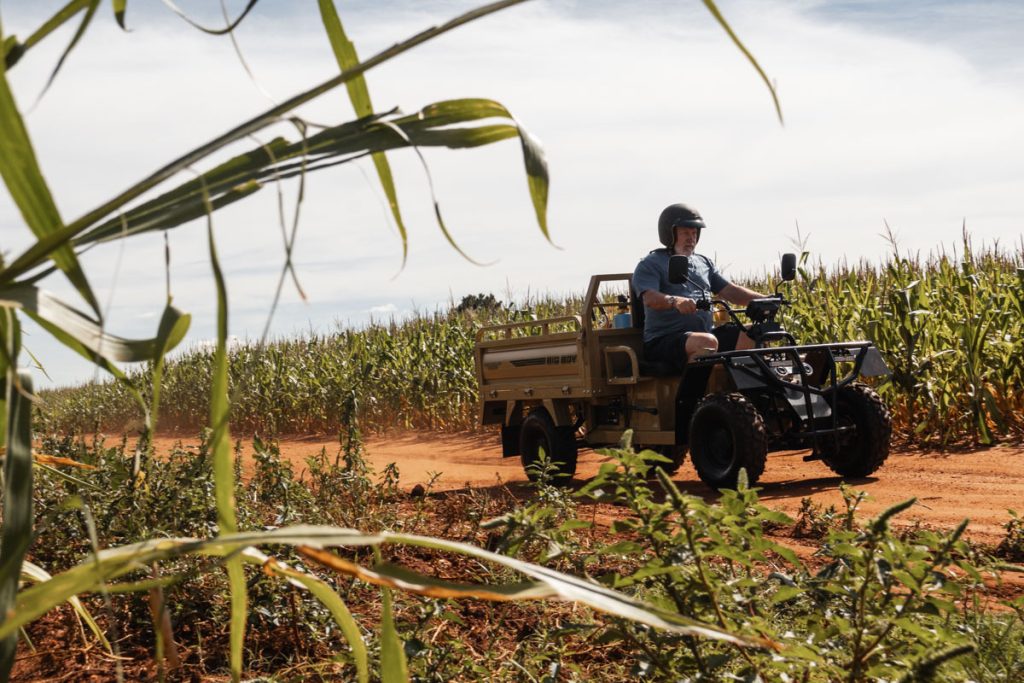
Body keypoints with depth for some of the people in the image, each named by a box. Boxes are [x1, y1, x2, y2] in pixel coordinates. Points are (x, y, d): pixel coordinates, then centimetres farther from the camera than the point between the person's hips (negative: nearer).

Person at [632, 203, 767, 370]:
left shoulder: (704, 262, 24)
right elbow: (650, 298, -16)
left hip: (704, 332, 7)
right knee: (707, 342, -36)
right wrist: (675, 301, -38)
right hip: (662, 341, -7)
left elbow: (730, 291, 17)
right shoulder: (650, 264, 2)